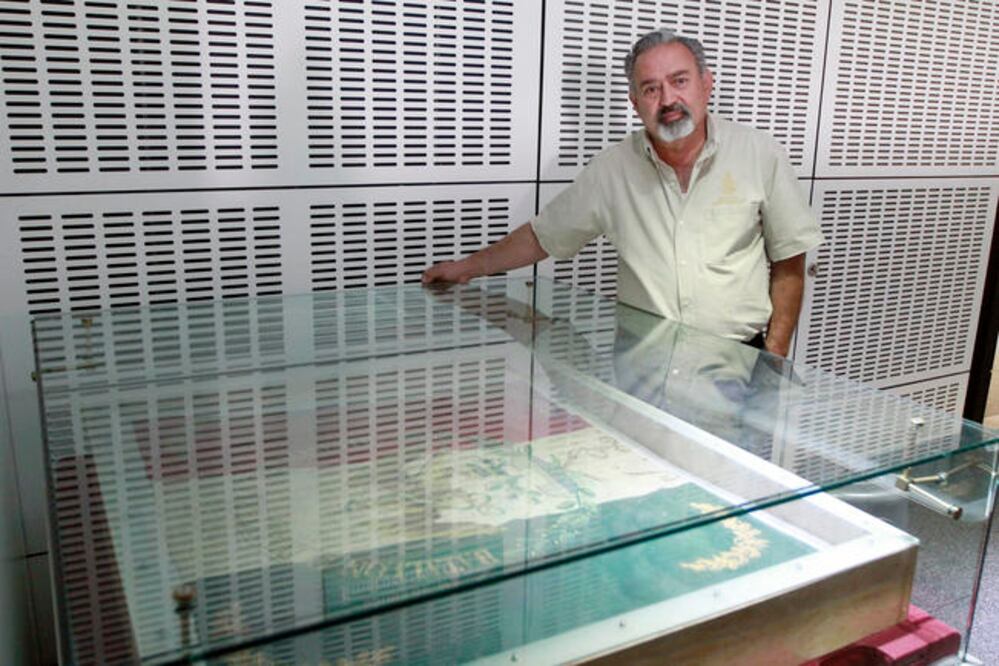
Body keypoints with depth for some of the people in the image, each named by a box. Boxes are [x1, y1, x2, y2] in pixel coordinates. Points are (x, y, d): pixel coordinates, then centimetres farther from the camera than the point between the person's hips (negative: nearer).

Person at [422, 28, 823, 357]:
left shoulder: (760, 155, 0)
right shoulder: (614, 167, 1)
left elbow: (788, 263, 4)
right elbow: (542, 236, 11)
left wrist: (774, 358, -2)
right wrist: (468, 267, 11)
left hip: (739, 358, 0)